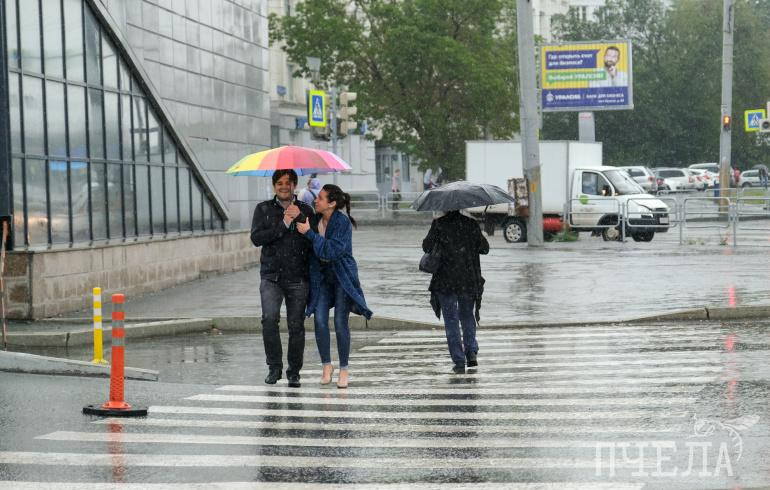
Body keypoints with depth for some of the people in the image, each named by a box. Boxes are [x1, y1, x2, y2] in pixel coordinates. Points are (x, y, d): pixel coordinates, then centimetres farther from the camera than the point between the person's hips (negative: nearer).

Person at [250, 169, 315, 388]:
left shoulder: (305, 210, 10)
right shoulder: (264, 209, 8)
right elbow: (256, 238, -7)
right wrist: (283, 225, -12)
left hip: (298, 278, 1)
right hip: (271, 276, -1)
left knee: (296, 325, 0)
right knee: (269, 318, -19)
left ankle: (294, 372, 13)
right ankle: (274, 366, -4)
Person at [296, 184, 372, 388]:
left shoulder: (343, 222, -17)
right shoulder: (314, 220, 1)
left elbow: (333, 250, -26)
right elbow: (308, 249, 14)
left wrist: (309, 233, -26)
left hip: (341, 276, -5)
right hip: (321, 275, 5)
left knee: (340, 323, -6)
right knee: (319, 320, -6)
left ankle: (343, 370, 5)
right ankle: (326, 365, 8)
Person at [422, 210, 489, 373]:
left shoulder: (438, 225, -8)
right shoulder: (471, 224, 0)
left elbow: (427, 247, -8)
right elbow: (484, 248, 3)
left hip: (445, 281, -2)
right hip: (469, 280, 2)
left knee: (451, 320, 4)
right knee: (467, 315, 21)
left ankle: (459, 361, 1)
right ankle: (471, 351, 5)